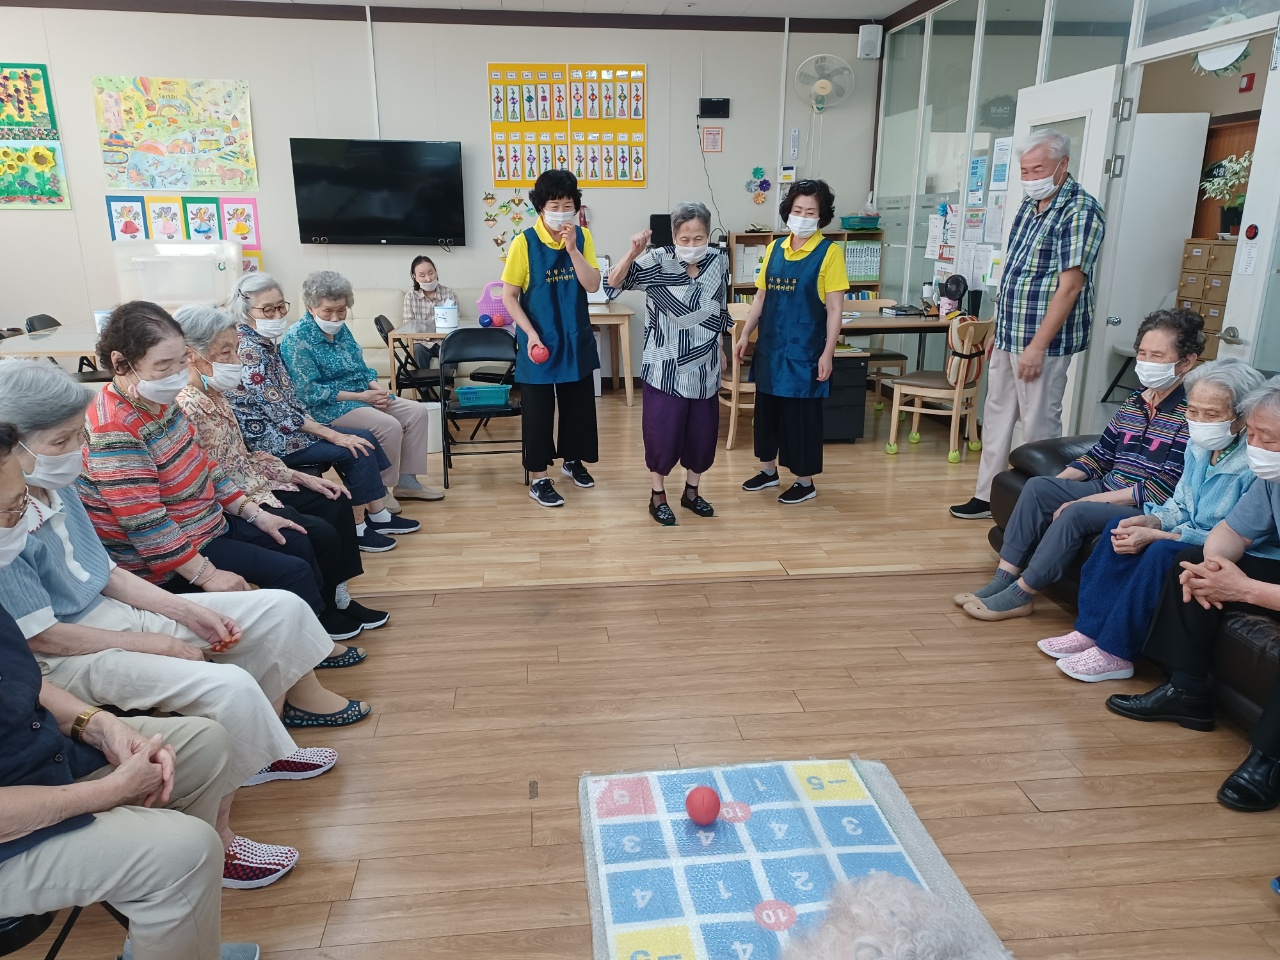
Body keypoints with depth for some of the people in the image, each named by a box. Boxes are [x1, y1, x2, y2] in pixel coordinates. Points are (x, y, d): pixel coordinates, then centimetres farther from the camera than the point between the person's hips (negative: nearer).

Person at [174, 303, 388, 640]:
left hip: (253, 487, 10)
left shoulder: (216, 395, 6)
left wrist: (302, 477, 8)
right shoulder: (188, 408, -23)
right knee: (321, 534, -18)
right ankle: (320, 617, 7)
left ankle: (338, 598, 15)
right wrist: (264, 513, -22)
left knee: (336, 503, 8)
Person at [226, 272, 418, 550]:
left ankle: (380, 514, 8)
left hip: (281, 427, 9)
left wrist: (314, 424, 0)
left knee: (364, 439, 2)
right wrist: (332, 435, -20)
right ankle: (359, 526, -2)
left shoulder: (265, 342, 8)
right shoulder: (247, 350, -20)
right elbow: (279, 412, -22)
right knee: (355, 450, -13)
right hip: (268, 439, -9)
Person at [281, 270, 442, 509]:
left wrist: (377, 387, -6)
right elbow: (308, 392, -20)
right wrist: (359, 396, -21)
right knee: (389, 426, -27)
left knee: (417, 412, -3)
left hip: (363, 396, 9)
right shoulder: (298, 338, -15)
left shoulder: (340, 328, 8)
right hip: (327, 407, -9)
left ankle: (406, 481, 3)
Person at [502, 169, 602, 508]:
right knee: (538, 410, 4)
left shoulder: (583, 237, -2)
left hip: (576, 339, 4)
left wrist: (572, 248, -22)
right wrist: (531, 334, -18)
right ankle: (539, 479, 15)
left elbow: (593, 285, -12)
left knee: (579, 403, 15)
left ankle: (573, 459, 37)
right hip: (539, 340, -4)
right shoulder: (524, 242, -13)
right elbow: (509, 296, -9)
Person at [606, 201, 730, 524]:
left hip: (705, 368, 4)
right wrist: (633, 253, -35)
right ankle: (658, 496, 21)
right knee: (663, 431, 2)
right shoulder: (657, 261, -13)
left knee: (703, 431, 12)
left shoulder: (718, 261, 0)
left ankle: (691, 491, 32)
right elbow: (614, 284, -20)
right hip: (666, 368, -4)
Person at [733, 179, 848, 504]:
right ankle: (768, 470, 31)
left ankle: (805, 482, 17)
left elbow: (835, 308, -10)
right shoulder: (775, 248, 6)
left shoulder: (829, 252, -9)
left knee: (801, 416, 3)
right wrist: (745, 334, 8)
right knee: (766, 410, 14)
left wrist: (827, 353, -14)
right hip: (770, 347, 5)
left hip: (804, 351, -5)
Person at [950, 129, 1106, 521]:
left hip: (1042, 342, -8)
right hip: (1009, 337, 8)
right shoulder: (1029, 206, 12)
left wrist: (1037, 346, -22)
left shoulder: (1080, 211, -13)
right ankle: (987, 496, 25)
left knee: (1039, 426, 0)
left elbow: (1070, 285, -19)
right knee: (996, 416, 14)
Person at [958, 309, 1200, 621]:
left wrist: (1090, 499, -21)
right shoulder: (1133, 402, 9)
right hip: (1106, 491, 8)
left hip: (1145, 511, -8)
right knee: (1037, 487, -11)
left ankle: (1019, 595, -19)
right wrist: (1055, 486, -2)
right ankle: (1004, 579, -14)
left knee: (1076, 514, -31)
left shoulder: (1190, 416, -15)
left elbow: (1162, 490, -20)